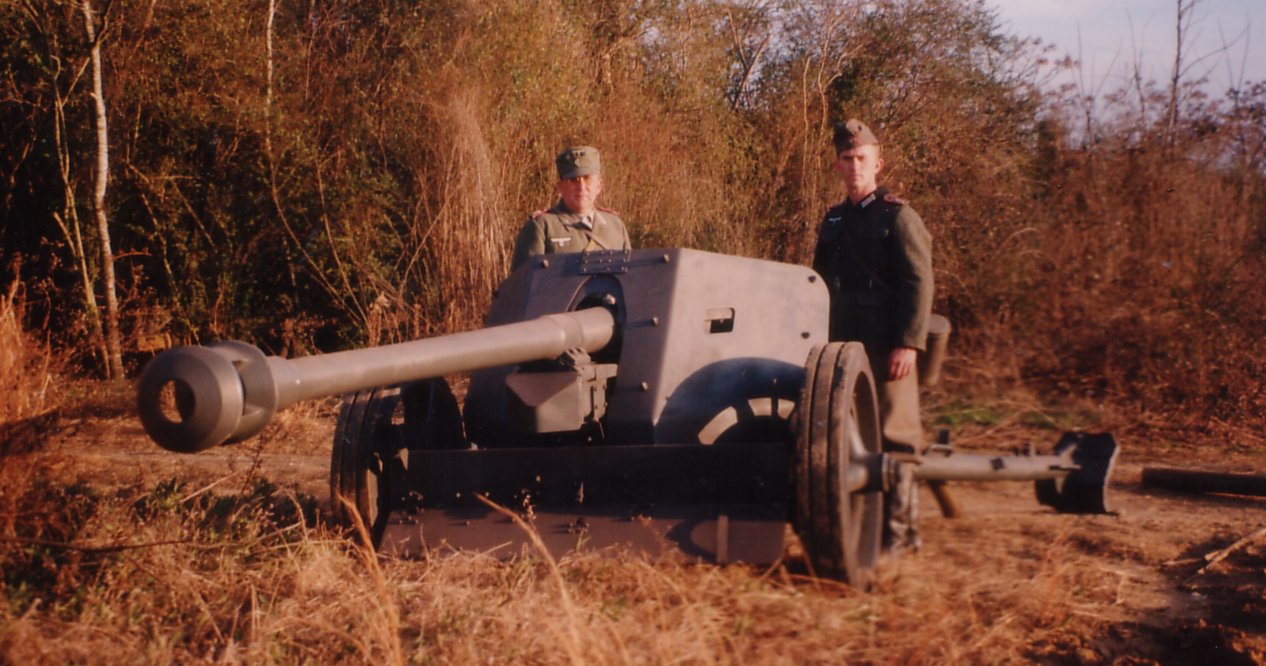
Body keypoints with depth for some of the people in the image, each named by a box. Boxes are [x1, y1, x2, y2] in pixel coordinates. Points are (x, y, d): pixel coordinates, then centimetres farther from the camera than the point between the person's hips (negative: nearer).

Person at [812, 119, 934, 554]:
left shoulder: (897, 217, -3)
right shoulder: (834, 221, 17)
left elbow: (919, 284, -10)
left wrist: (909, 343, -19)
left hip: (886, 347, -6)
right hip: (842, 346, 7)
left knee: (892, 435, -3)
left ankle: (899, 530, 3)